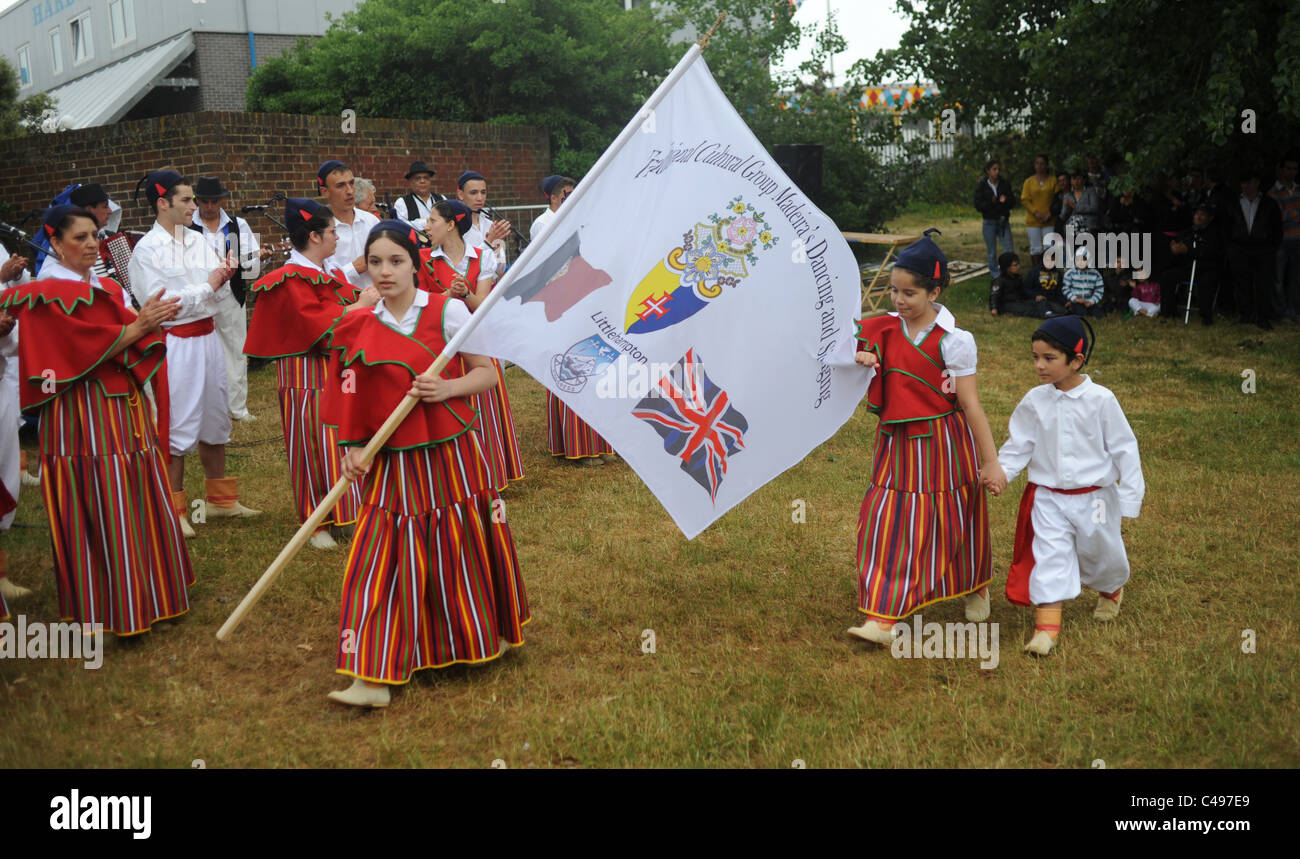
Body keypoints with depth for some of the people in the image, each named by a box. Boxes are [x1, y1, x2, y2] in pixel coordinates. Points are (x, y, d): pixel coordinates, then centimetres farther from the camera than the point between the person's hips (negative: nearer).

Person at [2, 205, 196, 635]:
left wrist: (148, 320, -9)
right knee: (101, 508, -3)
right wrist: (138, 326, -19)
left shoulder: (106, 288, 14)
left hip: (124, 406, 8)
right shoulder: (48, 295, -10)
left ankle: (148, 590, 25)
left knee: (140, 500, 12)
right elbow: (88, 350, -17)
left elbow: (131, 343, 10)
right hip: (84, 415, -8)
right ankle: (111, 609, 6)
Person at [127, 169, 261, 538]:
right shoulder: (147, 250, -10)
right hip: (175, 344, -7)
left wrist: (224, 276, -14)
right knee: (176, 427, -1)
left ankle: (220, 499, 30)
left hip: (208, 338, 7)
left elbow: (219, 293, 7)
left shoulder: (198, 240, 7)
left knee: (215, 418, 15)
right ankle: (174, 510, 13)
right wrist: (207, 286, -13)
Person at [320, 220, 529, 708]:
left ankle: (490, 636, 36)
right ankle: (375, 677, 2)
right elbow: (359, 402, 11)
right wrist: (353, 448, -2)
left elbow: (487, 373, -1)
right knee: (383, 561, -2)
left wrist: (447, 388, -18)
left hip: (451, 454, -2)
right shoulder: (360, 330, 4)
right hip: (392, 465, 2)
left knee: (464, 549, 9)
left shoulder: (447, 312, -5)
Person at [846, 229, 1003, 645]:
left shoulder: (953, 340, -14)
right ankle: (884, 619, 10)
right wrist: (861, 363, -11)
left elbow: (970, 404, -12)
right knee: (884, 522, 0)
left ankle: (975, 587, 38)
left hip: (940, 445, -5)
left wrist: (990, 462, -10)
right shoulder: (885, 328, 0)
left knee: (946, 526, 8)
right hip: (895, 442, 5)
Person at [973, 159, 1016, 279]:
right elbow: (978, 205, -8)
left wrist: (1005, 201, -19)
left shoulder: (1005, 184, 4)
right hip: (989, 222, -1)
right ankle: (995, 275, 19)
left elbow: (1013, 203, 3)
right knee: (992, 253, 5)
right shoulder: (981, 186, -2)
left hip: (1004, 221, 2)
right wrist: (991, 202, -24)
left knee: (1010, 251, -6)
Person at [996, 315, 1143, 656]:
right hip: (1048, 497, 1)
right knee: (1049, 556, -4)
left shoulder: (1100, 399, -13)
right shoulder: (1035, 401, -6)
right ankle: (1047, 624, -1)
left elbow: (1123, 447, -6)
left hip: (1094, 497, -1)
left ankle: (1111, 589, 50)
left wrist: (1129, 496, -6)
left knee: (1099, 552, 18)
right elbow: (1019, 445, 3)